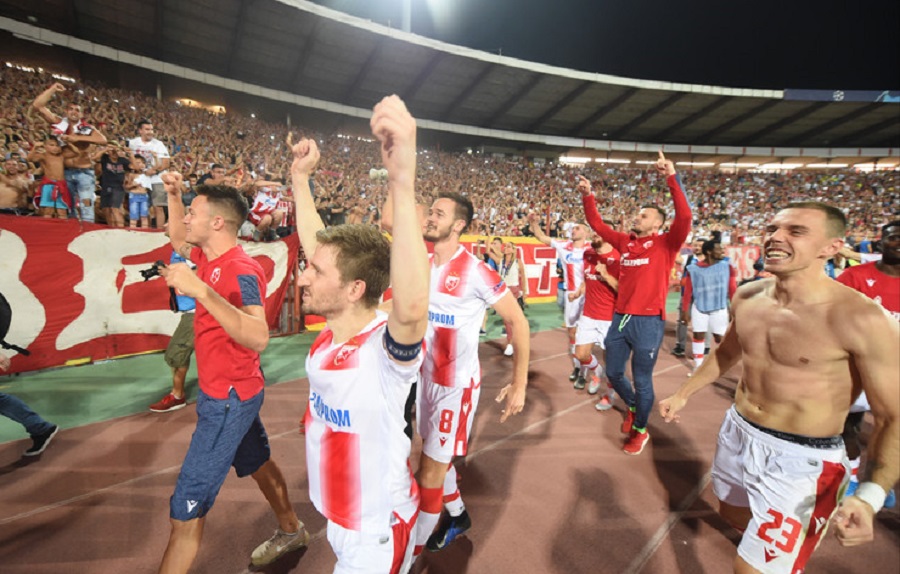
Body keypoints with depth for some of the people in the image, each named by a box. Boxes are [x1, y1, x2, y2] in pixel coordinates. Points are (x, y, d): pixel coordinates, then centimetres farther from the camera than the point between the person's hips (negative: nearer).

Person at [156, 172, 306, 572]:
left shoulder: (240, 271, -26)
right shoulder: (210, 259, 2)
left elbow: (258, 338, -40)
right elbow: (178, 239, 24)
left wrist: (200, 290, -46)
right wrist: (173, 195, 11)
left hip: (229, 398, -10)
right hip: (227, 393, 10)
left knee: (187, 504, 0)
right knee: (257, 464, 24)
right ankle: (291, 531, 45)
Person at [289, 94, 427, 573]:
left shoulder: (387, 347, -33)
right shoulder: (334, 325, -11)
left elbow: (411, 308, -57)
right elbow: (317, 245, 2)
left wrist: (402, 180, -62)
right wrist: (300, 178, 3)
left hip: (376, 532, -8)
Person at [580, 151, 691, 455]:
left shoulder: (666, 244, -4)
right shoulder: (625, 241, 9)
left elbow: (685, 216, -20)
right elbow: (597, 225, 13)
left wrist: (672, 178, -26)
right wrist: (587, 197, 0)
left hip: (648, 322, -5)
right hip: (620, 318, 6)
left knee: (642, 380, 7)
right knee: (613, 373, 17)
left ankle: (641, 430, 29)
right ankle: (632, 406, 45)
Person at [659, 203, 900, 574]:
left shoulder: (860, 319, -23)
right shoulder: (747, 297, -5)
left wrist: (870, 496, -30)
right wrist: (683, 394, 17)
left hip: (801, 462, -6)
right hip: (736, 435, 6)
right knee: (733, 515, 31)